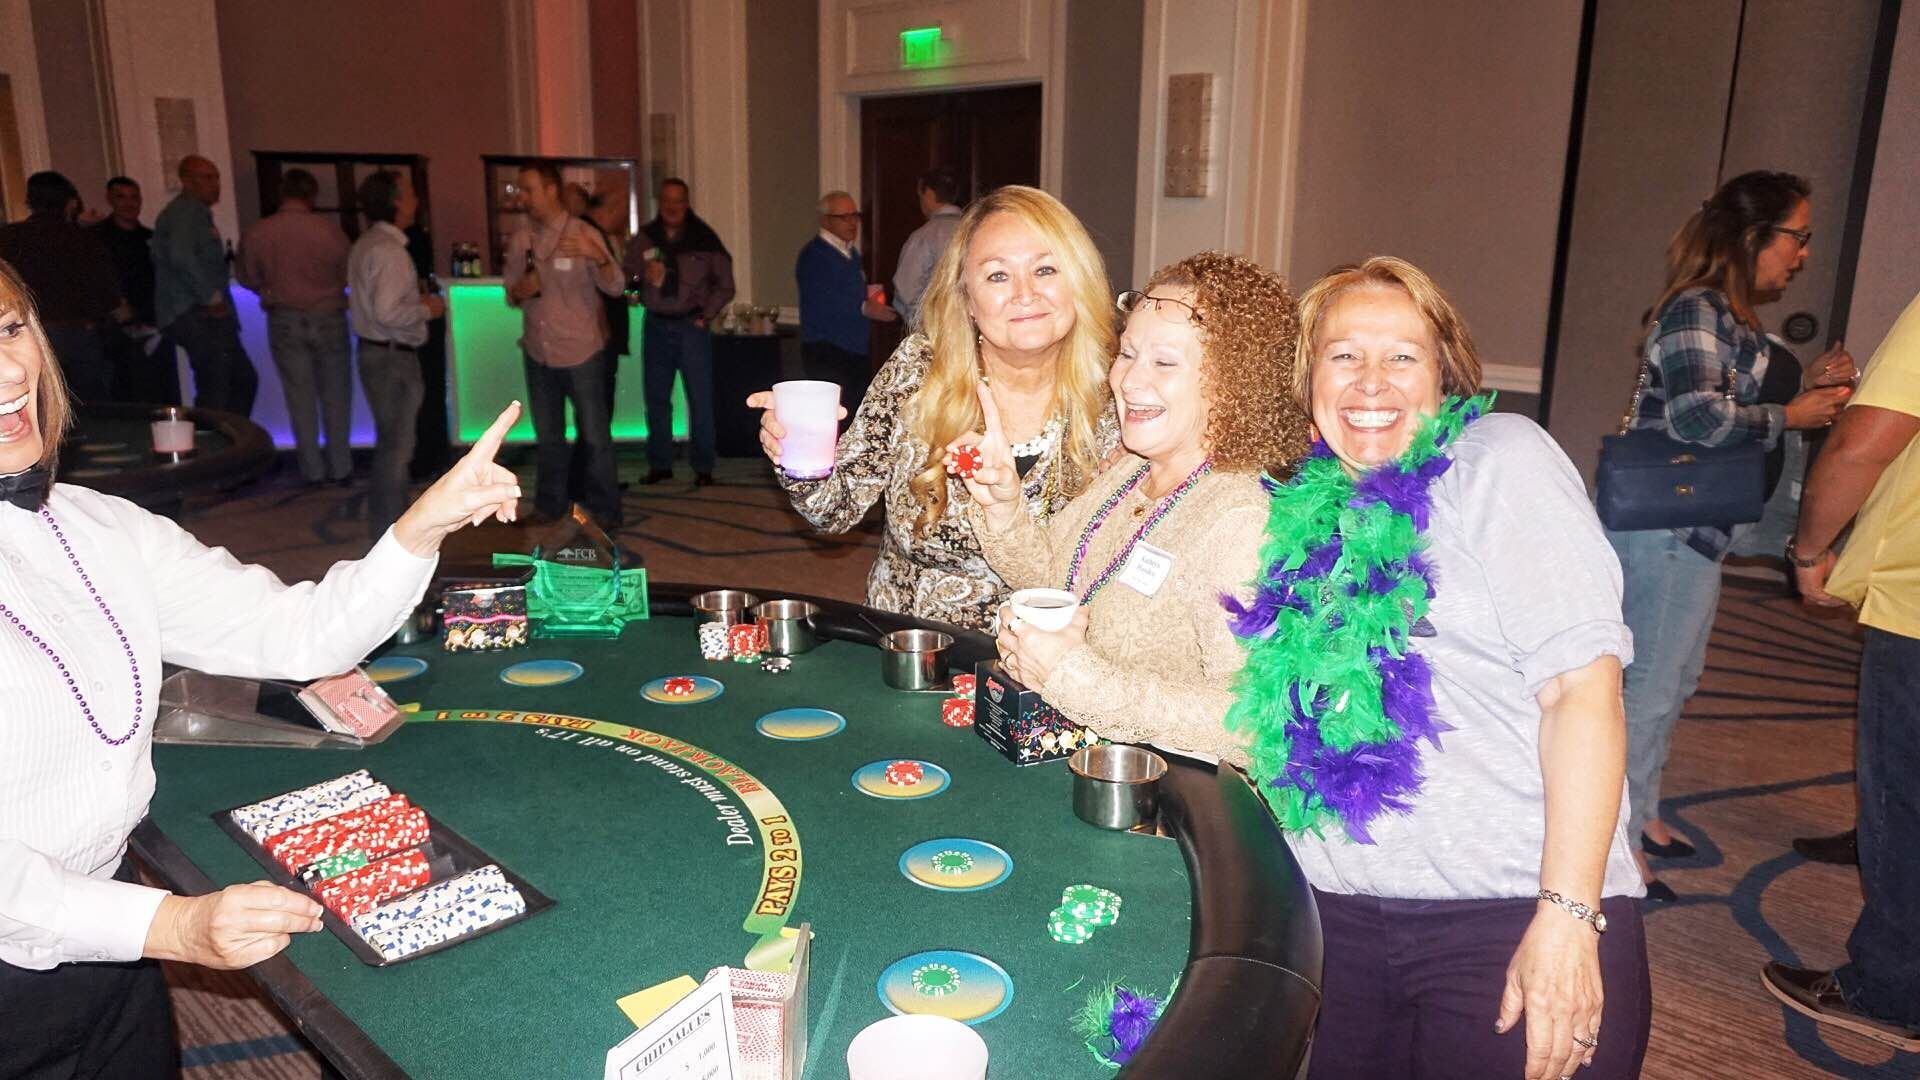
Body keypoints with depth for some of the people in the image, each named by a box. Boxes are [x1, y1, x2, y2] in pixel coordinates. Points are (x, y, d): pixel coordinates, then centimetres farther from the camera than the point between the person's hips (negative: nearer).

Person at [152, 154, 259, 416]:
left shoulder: (196, 212, 22)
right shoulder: (186, 212, -10)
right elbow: (181, 257, -26)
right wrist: (212, 297, -21)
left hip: (206, 317, 11)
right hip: (197, 317, -11)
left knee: (244, 380, 15)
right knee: (214, 391, -11)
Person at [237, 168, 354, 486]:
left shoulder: (256, 233, -6)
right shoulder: (330, 231, -10)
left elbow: (247, 278, 6)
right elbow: (347, 274, 0)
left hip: (284, 320, 1)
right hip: (328, 317, -1)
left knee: (300, 398, 8)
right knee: (335, 396, 9)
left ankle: (312, 471, 11)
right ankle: (339, 468, 12)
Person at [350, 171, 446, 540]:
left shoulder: (366, 244, 13)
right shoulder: (389, 250, -19)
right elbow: (388, 314, -27)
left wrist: (417, 302, 12)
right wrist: (426, 309, -12)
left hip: (377, 352, 10)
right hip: (393, 357, -10)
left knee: (391, 441, 20)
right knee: (396, 444, -2)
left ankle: (386, 521, 31)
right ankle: (390, 534, 6)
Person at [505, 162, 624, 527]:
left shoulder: (584, 235, -10)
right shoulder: (519, 239, 2)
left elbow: (614, 288, -17)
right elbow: (511, 294, 10)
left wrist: (598, 257, -37)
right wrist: (518, 292, -14)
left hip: (581, 353, -5)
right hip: (538, 354, 5)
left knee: (595, 437, 2)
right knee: (547, 437, 16)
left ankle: (604, 510, 13)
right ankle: (550, 505, 29)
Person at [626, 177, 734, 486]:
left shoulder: (704, 238, -1)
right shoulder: (645, 238, 4)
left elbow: (724, 285, 4)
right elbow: (627, 276, 4)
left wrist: (706, 316, -3)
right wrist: (644, 275, -15)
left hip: (692, 325, -2)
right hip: (656, 325, 3)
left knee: (700, 398, -2)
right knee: (656, 398, 7)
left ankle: (703, 467, 6)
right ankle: (659, 464, 17)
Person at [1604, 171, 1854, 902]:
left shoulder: (1734, 318, 15)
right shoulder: (1696, 310, -15)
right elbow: (1697, 415, -26)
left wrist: (1808, 383, 8)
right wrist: (1792, 414, -14)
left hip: (1698, 530, 10)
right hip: (1665, 531, -10)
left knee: (1675, 681, 19)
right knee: (1651, 688, -3)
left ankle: (1641, 812, 32)